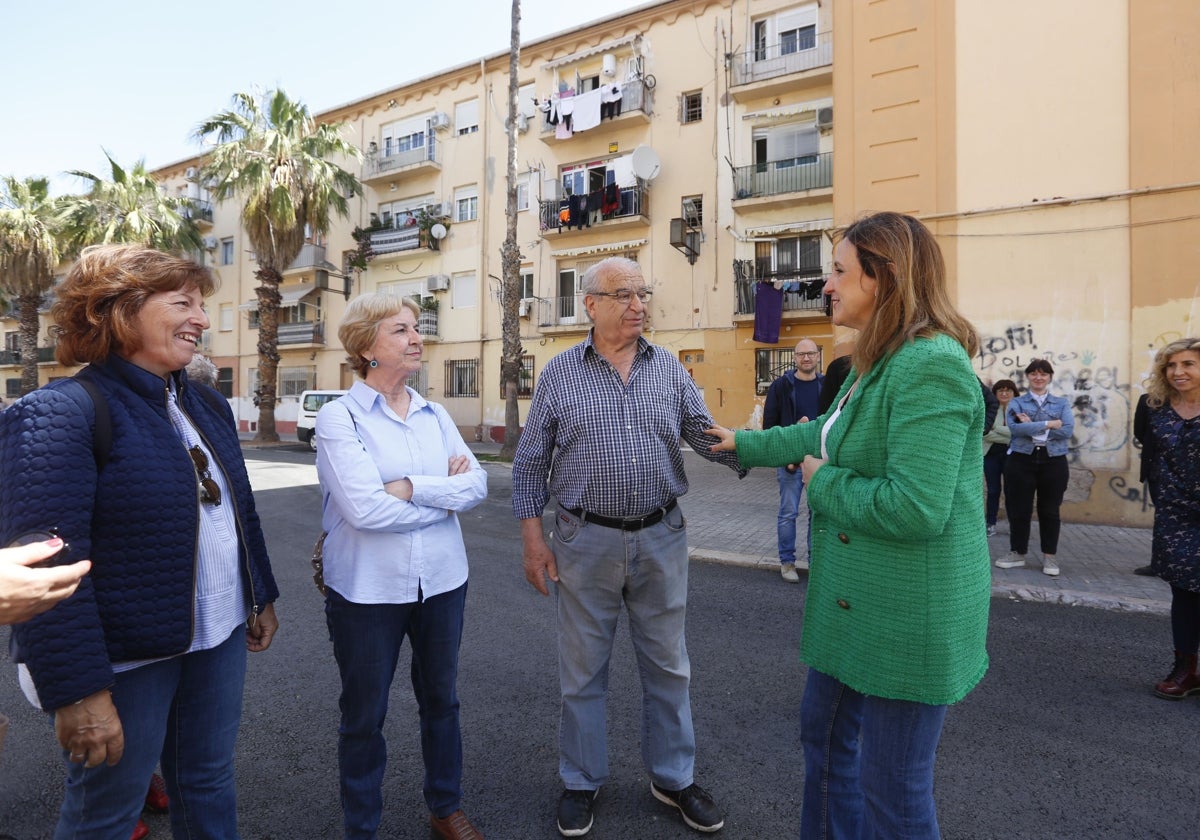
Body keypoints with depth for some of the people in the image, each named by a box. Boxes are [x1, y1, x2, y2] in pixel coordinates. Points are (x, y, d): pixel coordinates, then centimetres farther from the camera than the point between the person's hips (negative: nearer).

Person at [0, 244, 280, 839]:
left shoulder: (208, 407, 8)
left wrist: (261, 598, 18)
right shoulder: (60, 412, -16)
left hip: (219, 639, 7)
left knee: (210, 788, 21)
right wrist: (77, 691, -23)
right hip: (126, 657, -6)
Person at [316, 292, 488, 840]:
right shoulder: (339, 417, -11)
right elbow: (364, 507, -23)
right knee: (364, 715, 14)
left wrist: (411, 487, -19)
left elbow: (477, 485, -6)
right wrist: (445, 492, -13)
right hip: (368, 589, -4)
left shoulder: (435, 415, 3)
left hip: (442, 581, 5)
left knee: (441, 700, 20)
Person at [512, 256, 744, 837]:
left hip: (661, 538, 2)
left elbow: (707, 435, 2)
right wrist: (532, 538, -4)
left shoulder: (669, 369, 4)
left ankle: (673, 778, 35)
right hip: (586, 541, -2)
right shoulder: (559, 374, -2)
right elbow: (531, 462, 0)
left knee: (668, 665, 15)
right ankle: (581, 781, 34)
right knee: (582, 670, 13)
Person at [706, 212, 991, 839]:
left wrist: (823, 483, -15)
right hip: (852, 598, 10)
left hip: (906, 615, -10)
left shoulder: (930, 365, -23)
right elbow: (827, 434, 24)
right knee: (824, 732, 25)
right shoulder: (877, 364, 8)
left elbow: (916, 507, -31)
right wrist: (744, 443, 30)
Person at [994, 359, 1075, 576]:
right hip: (1021, 460, -1)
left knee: (1049, 510, 7)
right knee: (1019, 509, 5)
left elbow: (1067, 430, -8)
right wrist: (1049, 424, -14)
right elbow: (1015, 428, -13)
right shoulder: (1016, 402, 6)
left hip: (1054, 461, 1)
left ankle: (1050, 556, 18)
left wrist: (1032, 426, -12)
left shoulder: (1062, 403, 10)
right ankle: (1017, 553, 17)